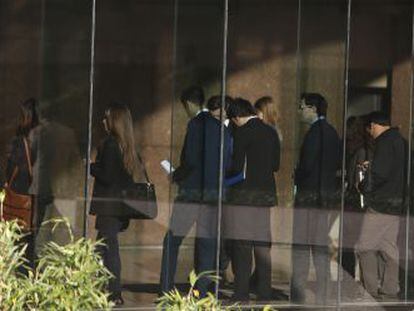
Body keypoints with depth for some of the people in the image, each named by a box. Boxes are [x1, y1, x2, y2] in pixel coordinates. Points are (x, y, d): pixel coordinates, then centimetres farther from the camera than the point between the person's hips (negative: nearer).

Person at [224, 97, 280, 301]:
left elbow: (237, 165, -14)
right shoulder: (271, 132, 10)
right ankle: (264, 293, 12)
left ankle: (241, 294, -7)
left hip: (245, 194, -7)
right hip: (266, 193, 7)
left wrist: (227, 177, 5)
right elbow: (276, 165, 13)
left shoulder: (243, 132, -10)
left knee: (242, 246, -5)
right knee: (263, 246, 10)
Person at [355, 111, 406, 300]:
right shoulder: (400, 141, 14)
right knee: (388, 247, 12)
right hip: (397, 204, 9)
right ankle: (390, 291, 14)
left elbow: (381, 174, -22)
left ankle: (372, 291, -8)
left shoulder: (384, 142, -14)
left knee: (365, 248, -5)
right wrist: (372, 166, 22)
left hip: (381, 204, -9)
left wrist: (364, 187, -7)